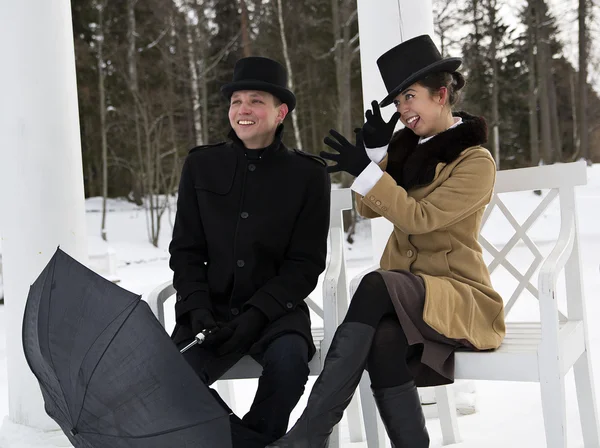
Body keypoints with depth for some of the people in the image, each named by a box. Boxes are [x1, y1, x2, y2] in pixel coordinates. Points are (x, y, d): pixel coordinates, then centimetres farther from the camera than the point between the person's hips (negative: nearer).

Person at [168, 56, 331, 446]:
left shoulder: (309, 174, 1)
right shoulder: (201, 165, 8)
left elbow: (306, 264, -2)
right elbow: (186, 251, 8)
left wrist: (256, 314, -15)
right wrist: (198, 309, -9)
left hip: (277, 308, -1)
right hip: (212, 307, 1)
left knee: (288, 361, -32)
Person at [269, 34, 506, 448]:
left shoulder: (476, 162, -5)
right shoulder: (408, 147, 13)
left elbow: (419, 217, -15)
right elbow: (368, 208, 13)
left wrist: (364, 170, -20)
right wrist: (375, 152, 0)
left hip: (458, 295, -5)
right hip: (402, 294, 5)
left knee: (376, 285, -35)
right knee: (383, 342, -32)